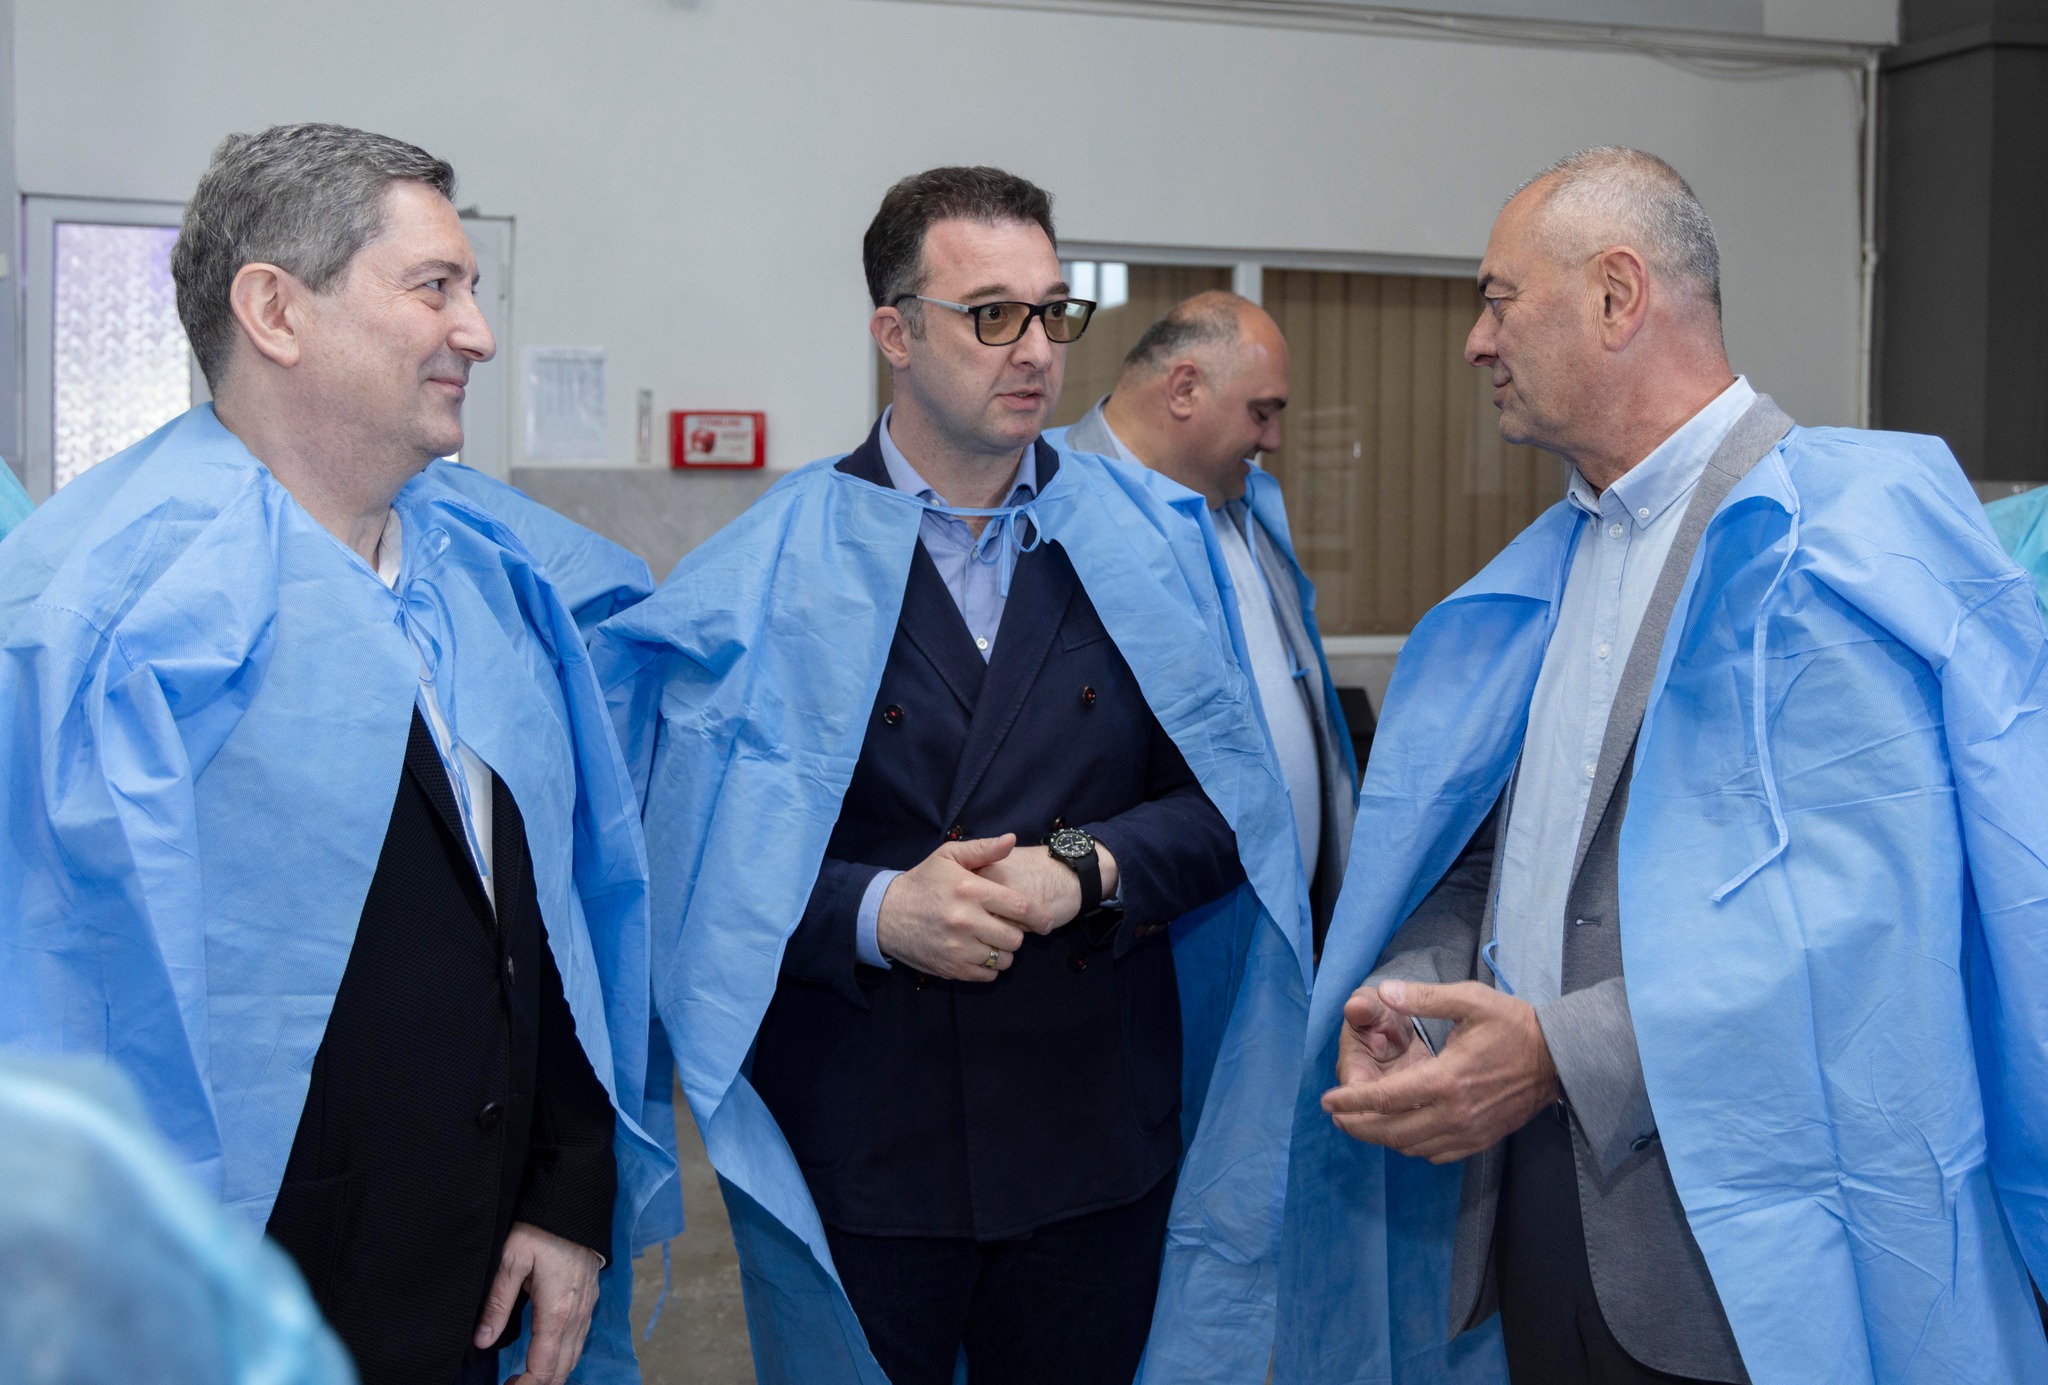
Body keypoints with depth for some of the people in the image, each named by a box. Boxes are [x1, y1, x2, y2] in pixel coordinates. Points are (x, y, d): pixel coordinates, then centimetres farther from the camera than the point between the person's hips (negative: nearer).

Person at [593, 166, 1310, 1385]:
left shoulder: (1154, 541, 5)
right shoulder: (769, 570, -3)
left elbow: (1229, 805, 2)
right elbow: (698, 855, -6)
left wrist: (1088, 869, -14)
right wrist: (874, 912, -20)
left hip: (1099, 1142, 2)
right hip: (852, 1159, -2)